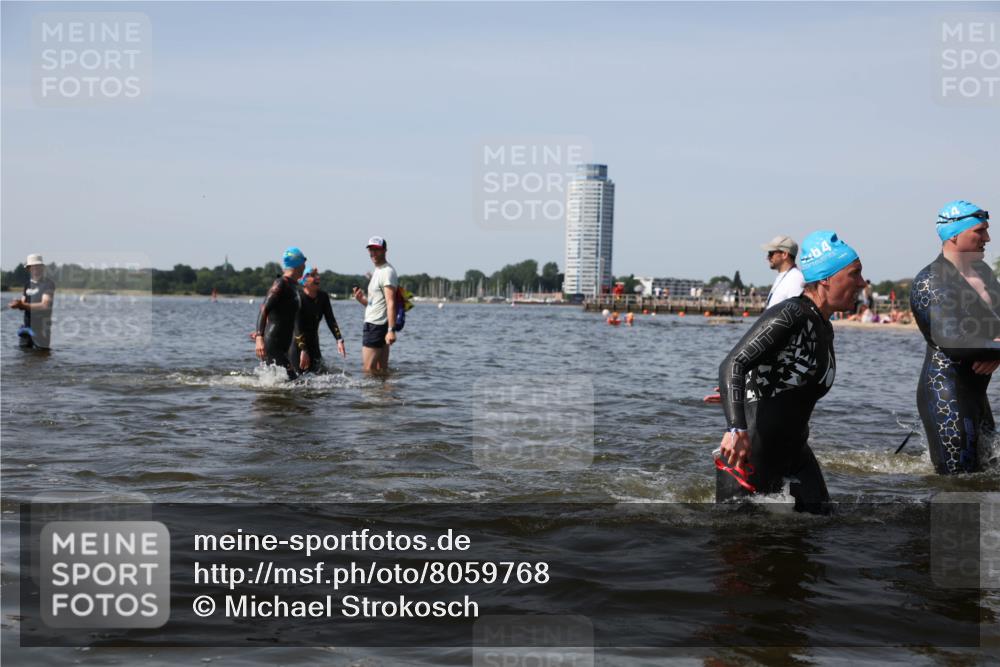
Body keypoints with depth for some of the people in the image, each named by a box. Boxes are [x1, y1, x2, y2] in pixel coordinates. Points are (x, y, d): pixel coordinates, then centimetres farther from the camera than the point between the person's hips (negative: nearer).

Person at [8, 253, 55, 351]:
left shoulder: (48, 284, -6)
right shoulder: (27, 284, 14)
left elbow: (45, 305, -17)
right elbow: (23, 304, 11)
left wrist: (23, 305, -22)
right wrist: (18, 304, -14)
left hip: (41, 327, -6)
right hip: (27, 326, 6)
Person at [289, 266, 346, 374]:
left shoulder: (323, 297, 0)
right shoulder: (298, 298, -18)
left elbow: (330, 320, -1)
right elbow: (297, 327, -24)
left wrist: (339, 340, -15)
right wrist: (303, 351, -30)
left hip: (313, 343, 6)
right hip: (296, 345, -6)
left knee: (320, 372, -4)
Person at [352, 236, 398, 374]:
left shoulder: (387, 272, -11)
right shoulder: (377, 271, 21)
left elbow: (391, 303, -21)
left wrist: (391, 330, -28)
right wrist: (362, 299, 4)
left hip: (376, 326, -10)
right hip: (373, 325, 10)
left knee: (368, 369, -11)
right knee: (382, 369, 10)